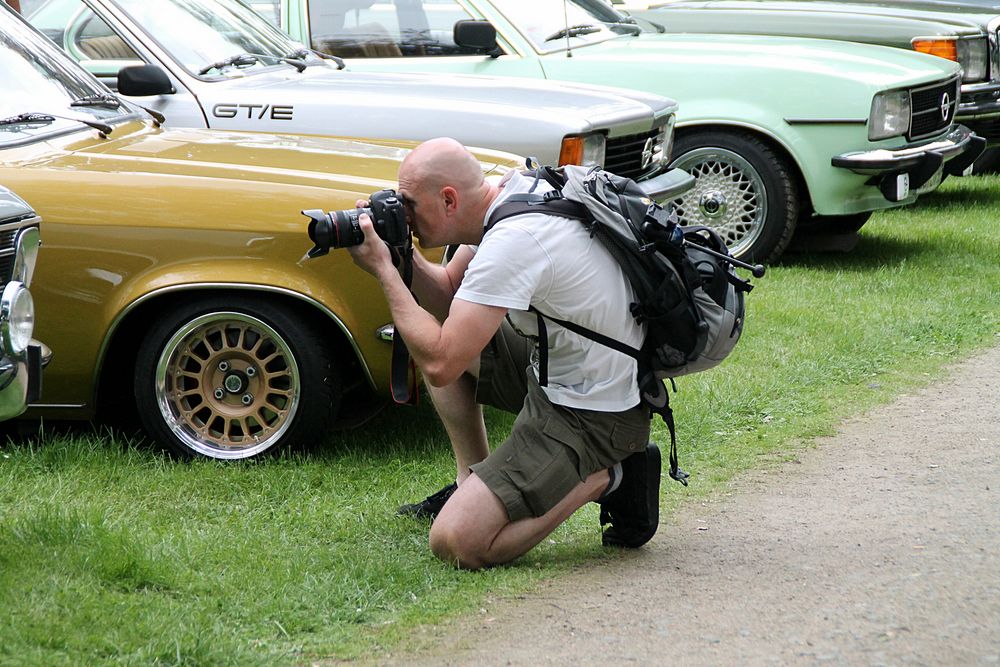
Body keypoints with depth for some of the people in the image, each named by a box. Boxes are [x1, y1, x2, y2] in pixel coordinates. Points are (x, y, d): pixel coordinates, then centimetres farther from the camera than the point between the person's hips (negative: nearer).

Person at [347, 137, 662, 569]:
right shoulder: (514, 192, 2)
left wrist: (383, 270, -19)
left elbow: (440, 365, -28)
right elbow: (448, 294, 16)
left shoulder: (512, 242, -28)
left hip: (589, 416, -10)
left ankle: (605, 478, -1)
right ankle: (473, 485, 19)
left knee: (455, 544, -15)